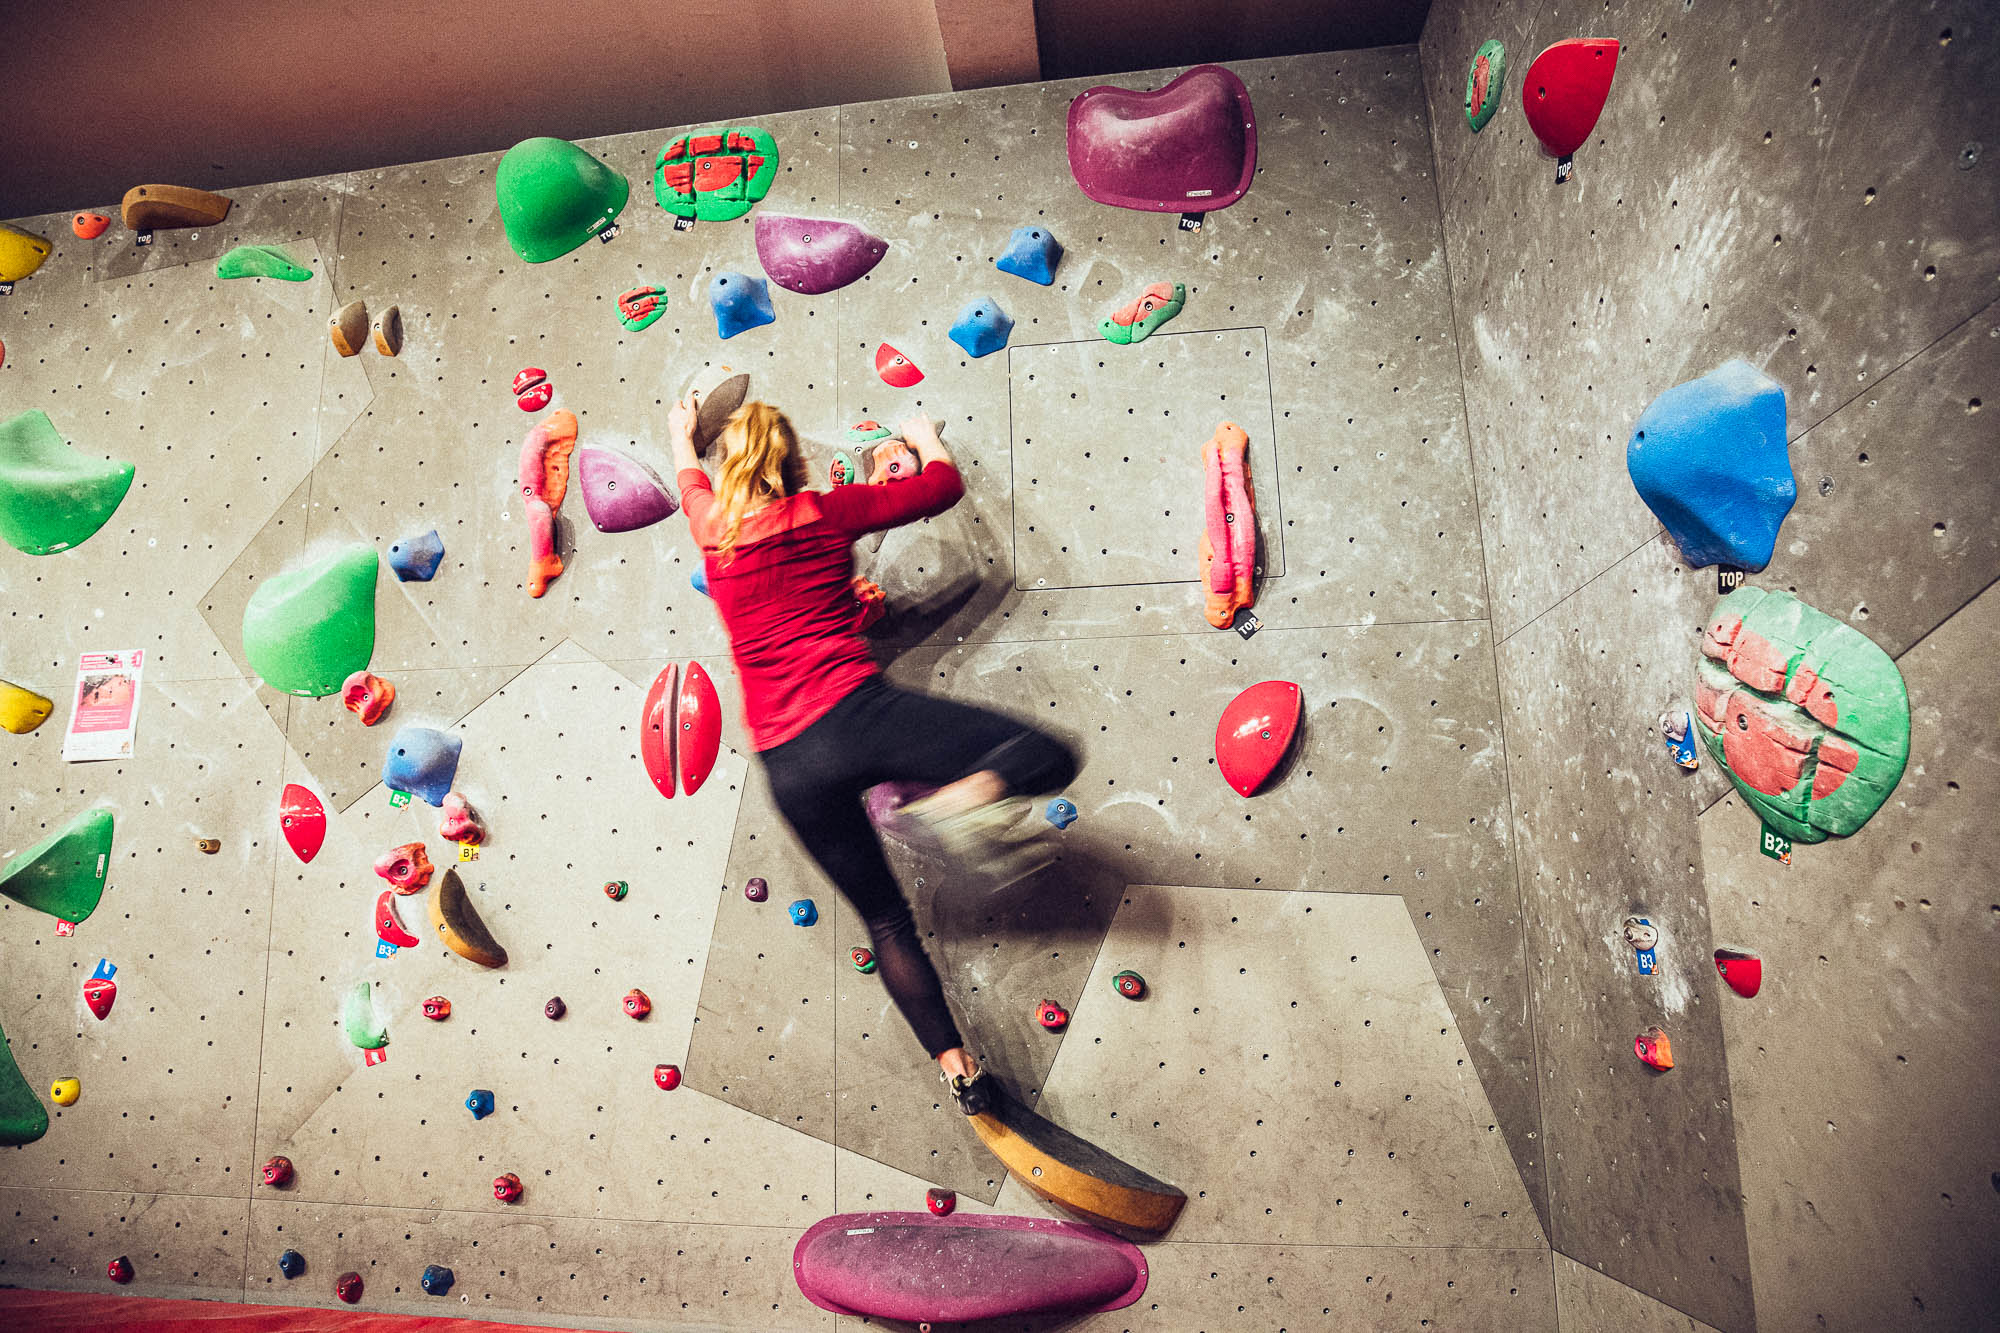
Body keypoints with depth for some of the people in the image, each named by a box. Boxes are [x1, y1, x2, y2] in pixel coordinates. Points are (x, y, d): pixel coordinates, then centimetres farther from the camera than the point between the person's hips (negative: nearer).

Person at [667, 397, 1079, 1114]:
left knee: (887, 921, 17)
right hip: (858, 711, -4)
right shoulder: (827, 511, 5)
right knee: (1046, 755, -1)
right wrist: (924, 436, 34)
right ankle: (964, 798, -28)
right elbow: (945, 484, 14)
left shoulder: (712, 525, 12)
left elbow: (689, 479, 38)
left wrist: (681, 433, 59)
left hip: (789, 765, 4)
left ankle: (957, 1067, 19)